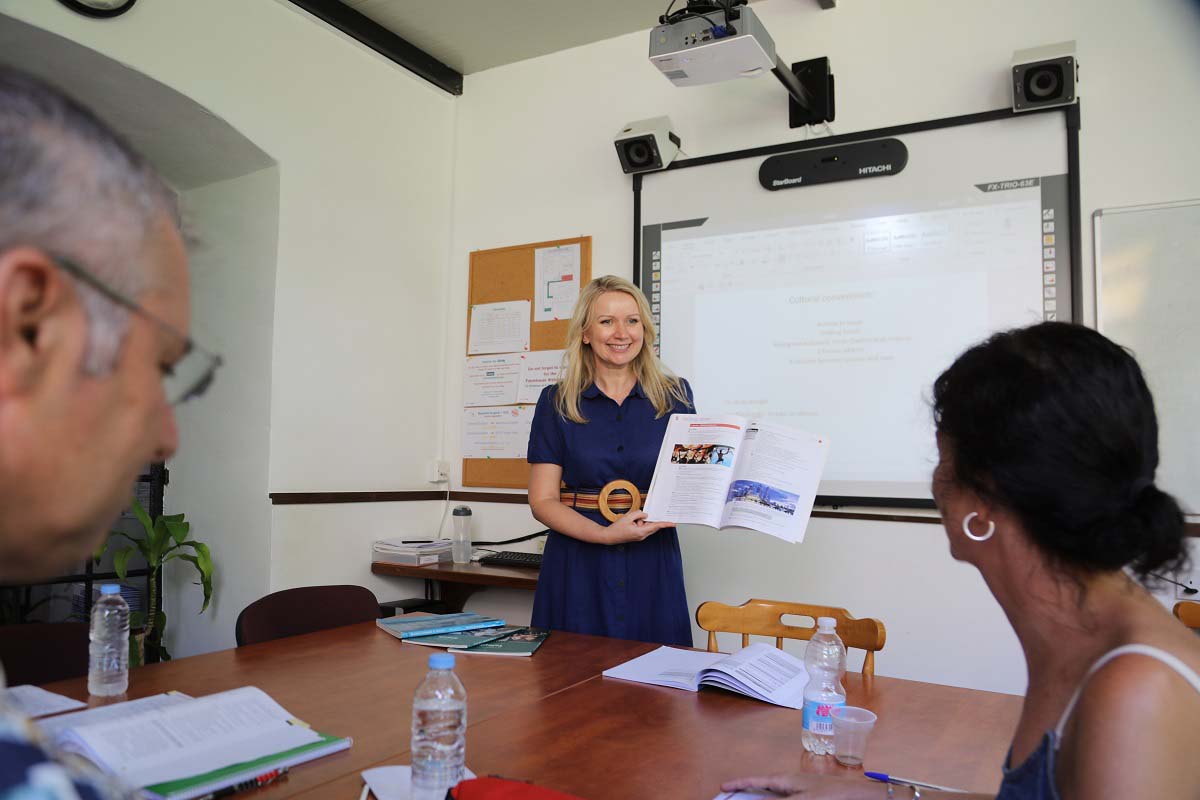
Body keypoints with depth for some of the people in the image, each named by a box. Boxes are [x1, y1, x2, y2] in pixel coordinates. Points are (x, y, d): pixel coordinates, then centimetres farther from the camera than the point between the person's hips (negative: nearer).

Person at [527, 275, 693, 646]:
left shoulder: (675, 395, 5)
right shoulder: (557, 402, 1)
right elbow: (542, 500, -3)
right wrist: (606, 534, -17)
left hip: (653, 565, 1)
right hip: (578, 568, -1)